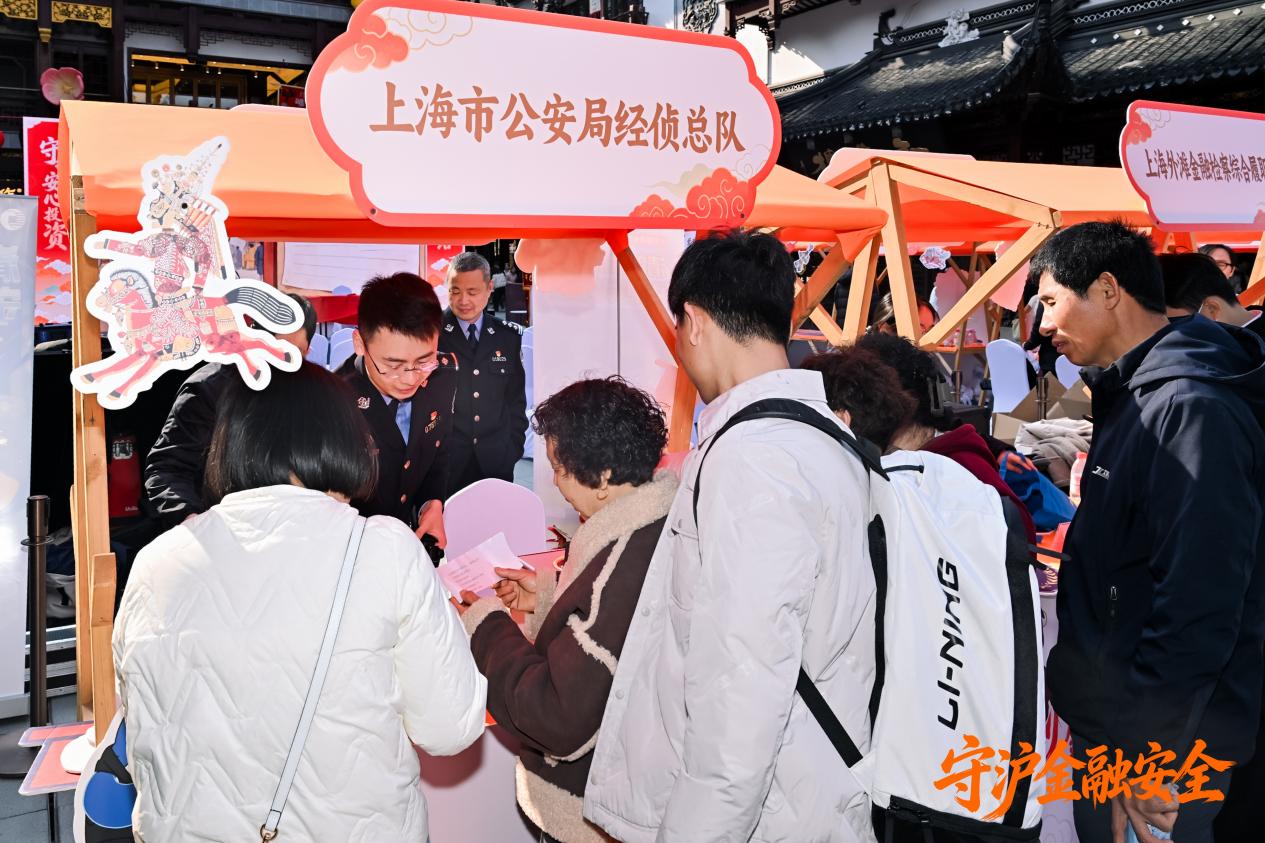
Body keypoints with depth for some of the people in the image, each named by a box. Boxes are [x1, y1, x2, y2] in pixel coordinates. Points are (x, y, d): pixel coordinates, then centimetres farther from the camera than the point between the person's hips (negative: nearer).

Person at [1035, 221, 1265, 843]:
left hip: (1156, 743, -9)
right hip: (1107, 723, 9)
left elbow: (1198, 602, -26)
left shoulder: (1191, 408, -21)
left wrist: (1149, 756, -22)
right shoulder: (1136, 396, 11)